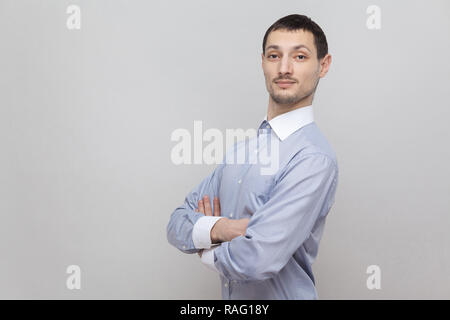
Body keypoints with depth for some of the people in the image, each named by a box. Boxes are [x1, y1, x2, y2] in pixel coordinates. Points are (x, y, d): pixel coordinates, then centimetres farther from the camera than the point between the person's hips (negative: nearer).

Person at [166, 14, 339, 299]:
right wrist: (217, 229, -21)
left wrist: (208, 251, -10)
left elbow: (257, 261, -30)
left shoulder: (315, 159, -23)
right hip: (231, 296, 6)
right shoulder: (242, 148, 1)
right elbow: (177, 224, 0)